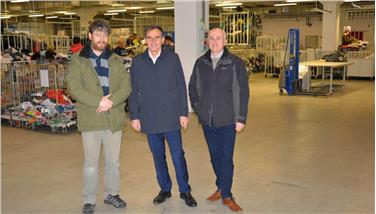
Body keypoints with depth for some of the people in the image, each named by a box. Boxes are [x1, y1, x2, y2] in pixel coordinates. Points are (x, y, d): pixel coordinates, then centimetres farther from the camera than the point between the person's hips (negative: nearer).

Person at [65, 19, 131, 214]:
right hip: (90, 119, -3)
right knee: (91, 164, 6)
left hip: (114, 118, 3)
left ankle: (112, 193, 32)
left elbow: (126, 85, 1)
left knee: (113, 162, 15)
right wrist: (99, 101, -20)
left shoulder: (115, 60, 10)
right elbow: (74, 86, -11)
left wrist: (111, 100, -17)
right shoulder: (78, 60, 1)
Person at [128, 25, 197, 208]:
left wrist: (183, 113, -3)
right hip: (149, 119, 2)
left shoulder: (173, 58, 1)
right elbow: (133, 91, 6)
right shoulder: (137, 62, 4)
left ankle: (185, 191, 18)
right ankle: (165, 189, 28)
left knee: (178, 156, 2)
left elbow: (181, 87, 1)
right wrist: (134, 116, 2)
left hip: (171, 117, -2)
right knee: (158, 157, 12)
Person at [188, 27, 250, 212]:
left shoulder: (235, 63, -5)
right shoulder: (200, 62, 6)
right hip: (207, 120, 4)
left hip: (228, 120, -4)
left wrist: (241, 118, -9)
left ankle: (226, 195, 15)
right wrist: (197, 108, 7)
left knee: (226, 159, 2)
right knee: (215, 156, 15)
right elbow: (192, 87, 17)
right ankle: (221, 187, 33)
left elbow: (243, 91, -6)